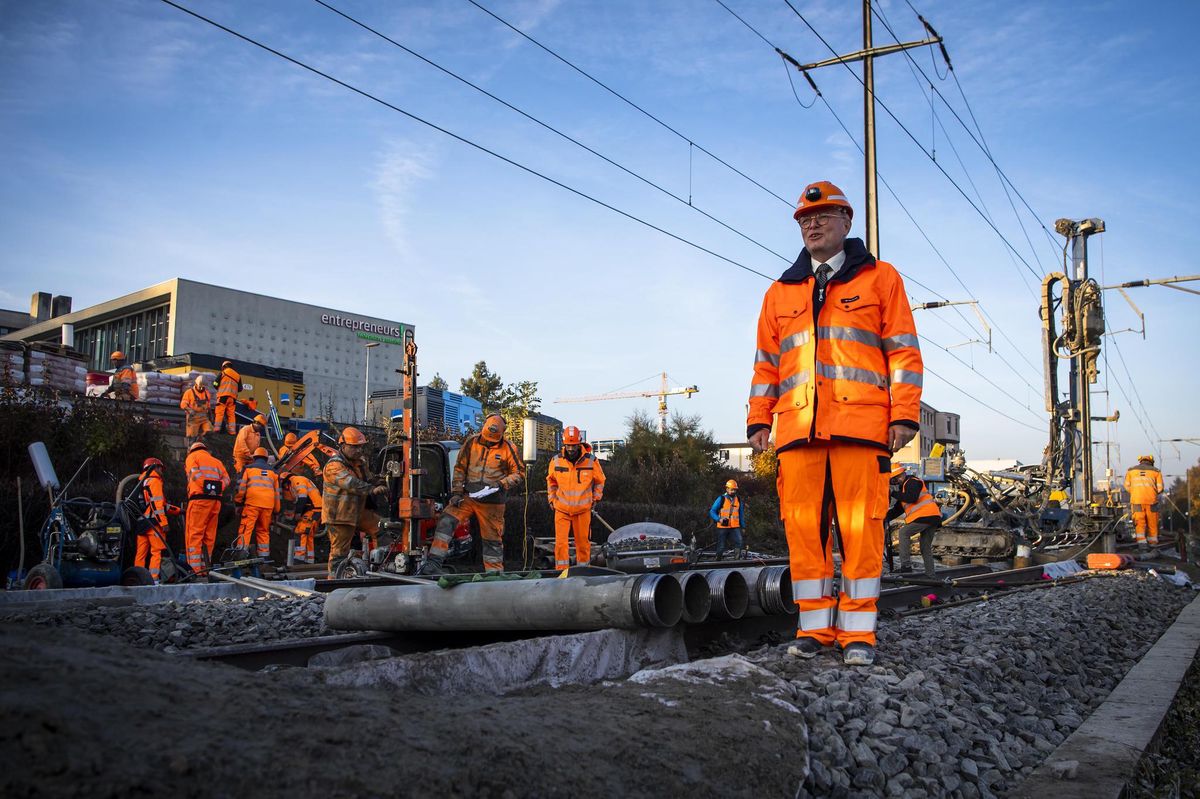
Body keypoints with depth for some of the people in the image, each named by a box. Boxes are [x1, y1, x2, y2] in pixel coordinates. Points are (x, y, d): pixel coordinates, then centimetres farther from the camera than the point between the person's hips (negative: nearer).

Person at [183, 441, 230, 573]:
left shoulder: (192, 457, 12)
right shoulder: (216, 461, 26)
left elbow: (195, 474, -8)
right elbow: (226, 479, 10)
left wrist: (205, 487, -6)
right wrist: (217, 488, -1)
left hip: (200, 499, -5)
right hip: (216, 500, 5)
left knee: (194, 535, -6)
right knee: (209, 536, 10)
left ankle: (195, 569, -14)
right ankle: (206, 567, 13)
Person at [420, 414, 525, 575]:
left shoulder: (508, 448, -4)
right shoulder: (472, 442, 2)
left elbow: (519, 473, 1)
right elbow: (460, 468, 8)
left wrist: (501, 484, -15)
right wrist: (456, 493, 1)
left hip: (492, 503, -2)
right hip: (468, 497, 2)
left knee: (492, 539, 6)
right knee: (446, 522, -16)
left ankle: (494, 572, 19)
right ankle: (434, 563, -17)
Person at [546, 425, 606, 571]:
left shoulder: (591, 461, -6)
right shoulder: (556, 461, -4)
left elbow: (600, 480, 11)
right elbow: (551, 481, 14)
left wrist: (595, 498, 9)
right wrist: (551, 498, 12)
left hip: (583, 509, 0)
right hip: (561, 509, 0)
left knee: (583, 541, 8)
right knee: (561, 542, -7)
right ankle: (561, 571, -1)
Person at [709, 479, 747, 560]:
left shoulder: (738, 500, 10)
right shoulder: (721, 499, -3)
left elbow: (741, 515, 19)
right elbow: (712, 512, -5)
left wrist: (743, 526, 17)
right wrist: (719, 519, -20)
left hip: (735, 527, 3)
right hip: (722, 527, -2)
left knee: (739, 543, -19)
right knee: (721, 547, 2)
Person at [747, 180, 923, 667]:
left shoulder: (879, 279, 12)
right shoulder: (781, 292, 21)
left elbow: (903, 350, 6)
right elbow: (766, 363, 21)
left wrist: (905, 415, -3)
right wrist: (759, 421, 12)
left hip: (861, 426, -3)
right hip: (797, 429, 3)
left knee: (860, 527, -4)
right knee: (803, 528, 1)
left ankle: (858, 631, 5)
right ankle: (814, 627, 10)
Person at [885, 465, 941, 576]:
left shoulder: (912, 482, -3)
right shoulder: (905, 486, 26)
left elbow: (912, 498, -23)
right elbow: (898, 509, 22)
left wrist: (893, 493, -18)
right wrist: (886, 517, 10)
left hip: (925, 515, -10)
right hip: (933, 518, 10)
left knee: (904, 533, -7)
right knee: (926, 548, 14)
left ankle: (905, 565, -13)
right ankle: (930, 574, 15)